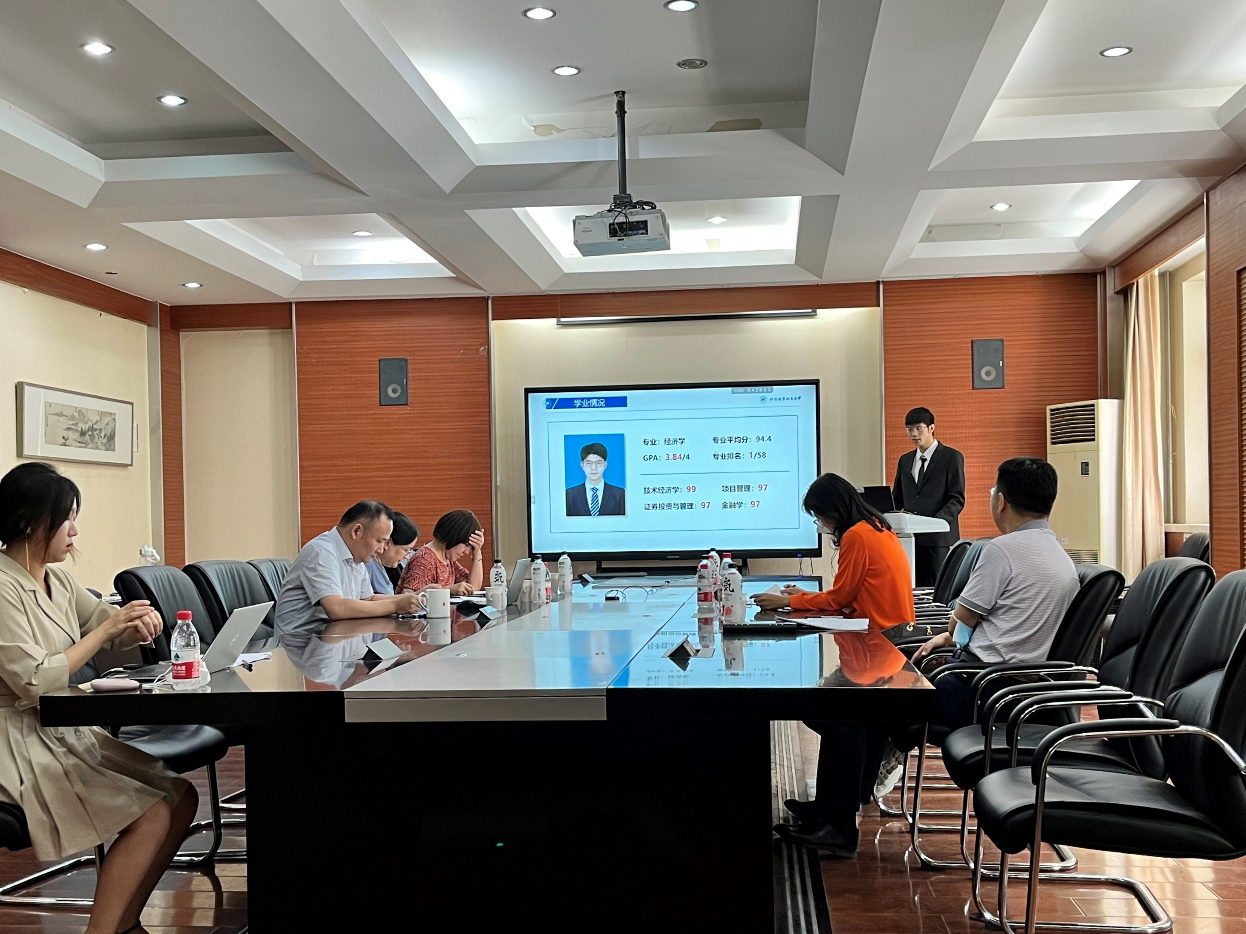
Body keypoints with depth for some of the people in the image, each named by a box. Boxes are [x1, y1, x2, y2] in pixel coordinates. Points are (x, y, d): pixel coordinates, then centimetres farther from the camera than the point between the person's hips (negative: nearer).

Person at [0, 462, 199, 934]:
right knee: (154, 813, -19)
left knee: (180, 796, -1)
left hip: (70, 731, 9)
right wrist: (106, 629, -20)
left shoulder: (57, 579, 9)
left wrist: (137, 623, -6)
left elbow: (112, 629, 17)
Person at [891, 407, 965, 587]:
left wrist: (936, 521, -19)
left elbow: (957, 499, -4)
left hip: (938, 537, -5)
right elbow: (897, 498, 22)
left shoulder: (952, 457, 2)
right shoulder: (905, 460, 20)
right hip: (910, 536, 5)